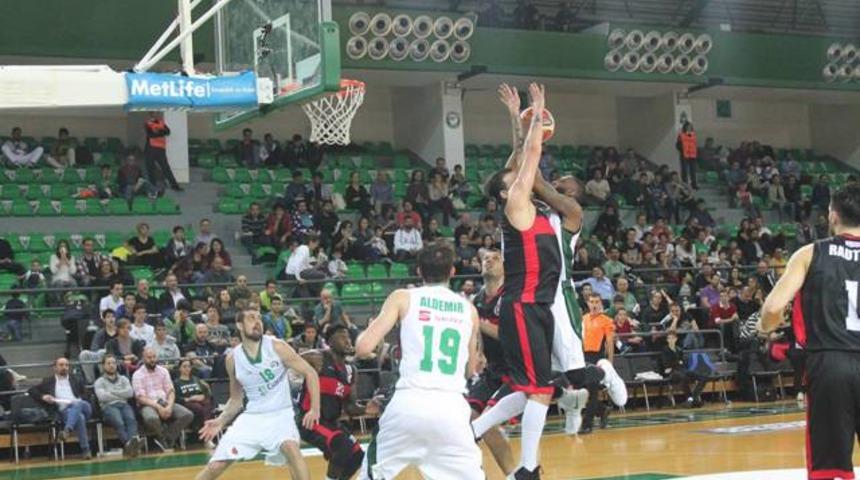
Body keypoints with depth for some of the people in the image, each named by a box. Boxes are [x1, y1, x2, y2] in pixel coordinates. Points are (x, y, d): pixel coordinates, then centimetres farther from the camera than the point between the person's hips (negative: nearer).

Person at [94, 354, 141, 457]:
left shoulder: (123, 379, 26)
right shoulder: (99, 381, 17)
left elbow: (130, 392, 7)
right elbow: (102, 396, -3)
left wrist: (112, 392, 3)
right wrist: (121, 395, 4)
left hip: (124, 405, 2)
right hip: (108, 406, -2)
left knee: (131, 419, -35)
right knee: (119, 422, -37)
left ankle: (133, 440, -61)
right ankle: (128, 443, -59)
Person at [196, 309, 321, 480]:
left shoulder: (277, 347, -9)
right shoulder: (233, 358, -1)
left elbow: (310, 373, -5)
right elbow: (236, 399, 12)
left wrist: (314, 409, -13)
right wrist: (221, 421, -3)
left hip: (280, 414, -3)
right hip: (252, 417, 3)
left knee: (291, 449, -34)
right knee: (216, 465, -3)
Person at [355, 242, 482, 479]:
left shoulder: (402, 298, 7)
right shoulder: (468, 308, 14)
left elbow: (364, 349, -1)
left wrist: (365, 332, 20)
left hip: (409, 402, -1)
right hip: (451, 406, 1)